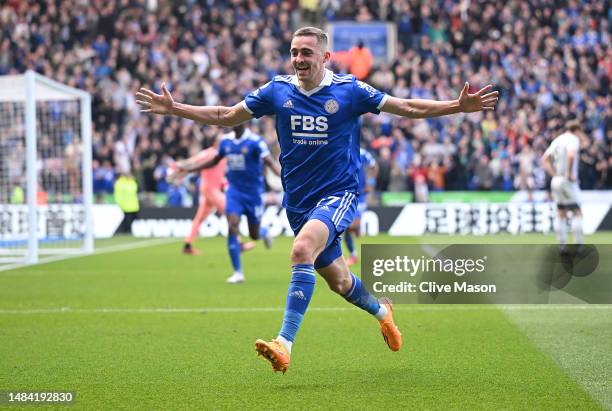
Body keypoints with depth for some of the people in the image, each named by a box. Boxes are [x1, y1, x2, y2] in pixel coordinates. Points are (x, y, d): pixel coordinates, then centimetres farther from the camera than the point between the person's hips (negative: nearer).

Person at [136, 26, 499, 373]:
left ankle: (285, 344, -35)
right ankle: (381, 312, 49)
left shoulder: (350, 90, -6)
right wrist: (173, 108, 3)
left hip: (339, 194, -4)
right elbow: (225, 116, 10)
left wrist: (459, 106, -11)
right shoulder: (278, 91, 1)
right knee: (338, 280, 15)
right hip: (298, 200, 5)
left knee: (302, 250, -32)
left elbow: (408, 108, 0)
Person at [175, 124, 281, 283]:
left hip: (253, 192, -3)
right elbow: (214, 162, 17)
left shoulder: (255, 141, -14)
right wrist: (188, 168, 17)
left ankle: (264, 232, 47)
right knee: (232, 226, -16)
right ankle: (238, 272, -9)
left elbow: (270, 163, -21)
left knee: (254, 235, 5)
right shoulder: (226, 140, 2)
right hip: (234, 191, 3)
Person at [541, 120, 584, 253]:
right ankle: (578, 245, -5)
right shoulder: (574, 139, -8)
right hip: (568, 181, -7)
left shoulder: (557, 140, 14)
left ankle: (562, 245, 9)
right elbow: (571, 155, -27)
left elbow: (545, 159, 13)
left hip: (556, 180, 7)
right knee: (577, 213, -1)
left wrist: (554, 174, 8)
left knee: (561, 214, 11)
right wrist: (569, 174, -18)